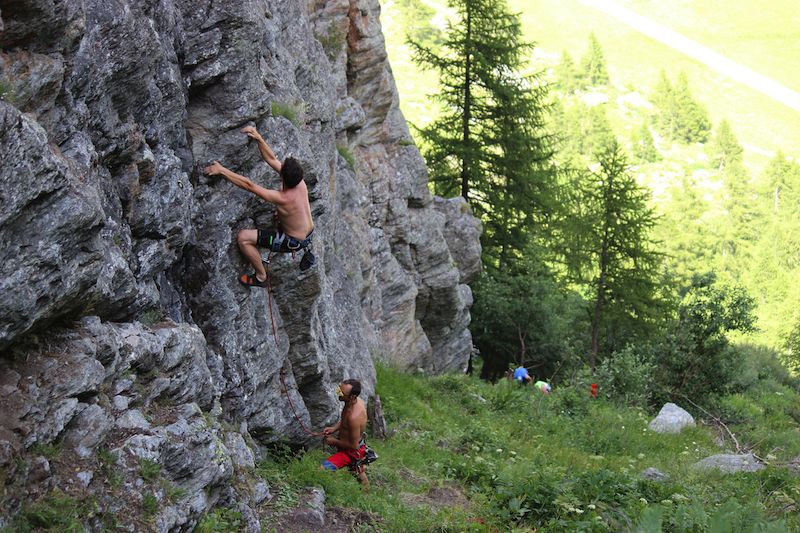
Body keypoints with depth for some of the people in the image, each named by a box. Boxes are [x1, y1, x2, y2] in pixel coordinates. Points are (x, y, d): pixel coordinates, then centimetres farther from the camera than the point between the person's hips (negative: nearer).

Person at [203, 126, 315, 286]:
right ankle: (306, 251, 35)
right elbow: (271, 159, -8)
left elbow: (248, 185, -35)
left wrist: (221, 170, -32)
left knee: (243, 238, -12)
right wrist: (259, 138, -14)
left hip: (293, 241, -8)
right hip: (309, 234, 8)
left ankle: (261, 277, 4)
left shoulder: (282, 198, -35)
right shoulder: (300, 183, -17)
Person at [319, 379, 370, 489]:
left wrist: (334, 442, -13)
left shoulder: (354, 417, -35)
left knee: (322, 469, -17)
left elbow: (353, 445, -25)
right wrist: (334, 428, -1)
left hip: (352, 451, -9)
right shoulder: (357, 401, -10)